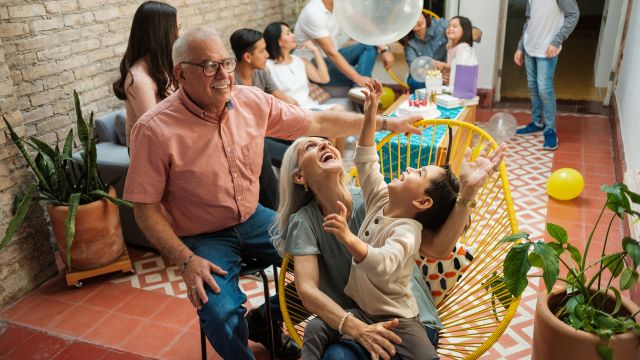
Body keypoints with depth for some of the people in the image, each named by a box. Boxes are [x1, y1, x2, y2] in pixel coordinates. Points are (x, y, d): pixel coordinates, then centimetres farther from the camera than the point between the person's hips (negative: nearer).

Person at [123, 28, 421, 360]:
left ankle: (266, 321, 22)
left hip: (254, 220, 5)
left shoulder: (252, 101, -7)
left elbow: (318, 123, 1)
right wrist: (186, 260, -23)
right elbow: (146, 210, -13)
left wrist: (385, 122, 1)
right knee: (224, 317, -28)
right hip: (202, 237, -5)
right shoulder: (154, 130, -19)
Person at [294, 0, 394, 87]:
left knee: (371, 44, -8)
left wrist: (384, 50, -16)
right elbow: (331, 52, -30)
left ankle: (360, 90, -19)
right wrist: (358, 79, -33)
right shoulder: (313, 13, -25)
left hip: (331, 57, 9)